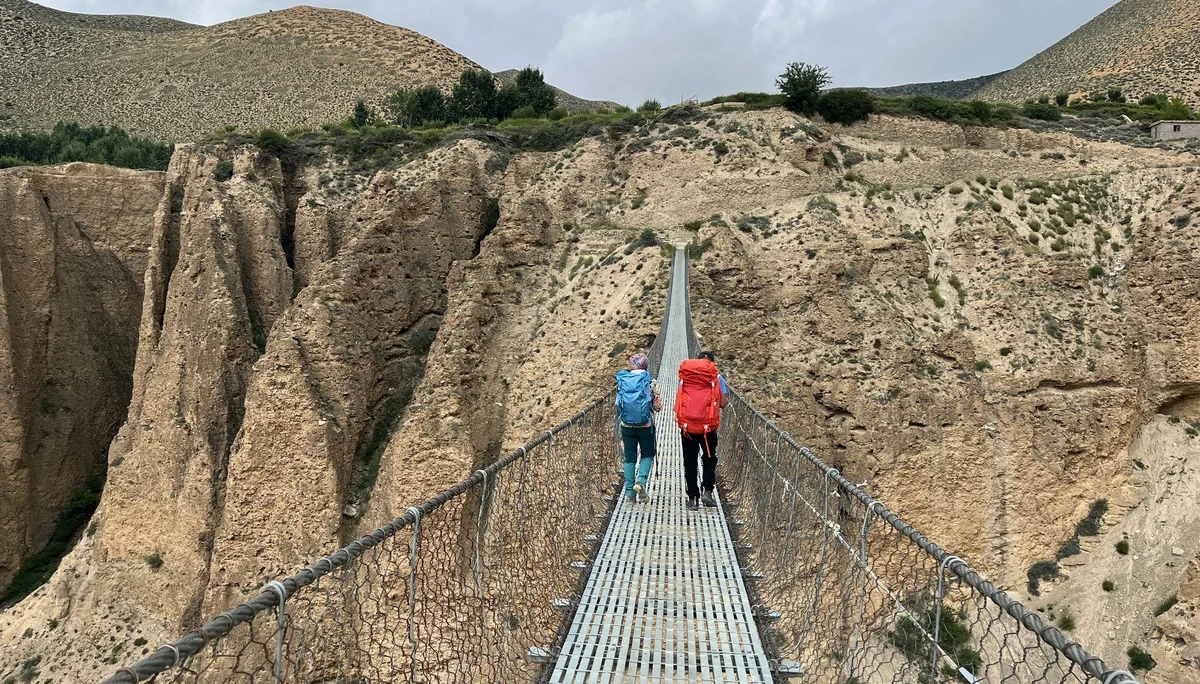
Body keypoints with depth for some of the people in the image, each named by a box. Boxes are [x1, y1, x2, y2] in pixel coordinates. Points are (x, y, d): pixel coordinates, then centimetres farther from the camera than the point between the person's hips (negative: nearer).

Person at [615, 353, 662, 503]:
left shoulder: (622, 381, 1)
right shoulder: (651, 383, -7)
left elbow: (618, 405, 6)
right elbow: (658, 407, -5)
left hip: (626, 425, 2)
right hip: (646, 426, -2)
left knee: (630, 458, 10)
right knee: (647, 455, 16)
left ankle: (630, 493, 10)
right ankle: (641, 480, -8)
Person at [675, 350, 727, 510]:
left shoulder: (684, 376, 7)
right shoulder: (717, 377, 0)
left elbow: (678, 400, 11)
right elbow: (723, 403, -2)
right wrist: (726, 397, 18)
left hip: (687, 426, 1)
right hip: (708, 426, -1)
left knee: (690, 462, 9)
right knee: (709, 459, 16)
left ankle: (692, 498, 10)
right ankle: (707, 490, 1)